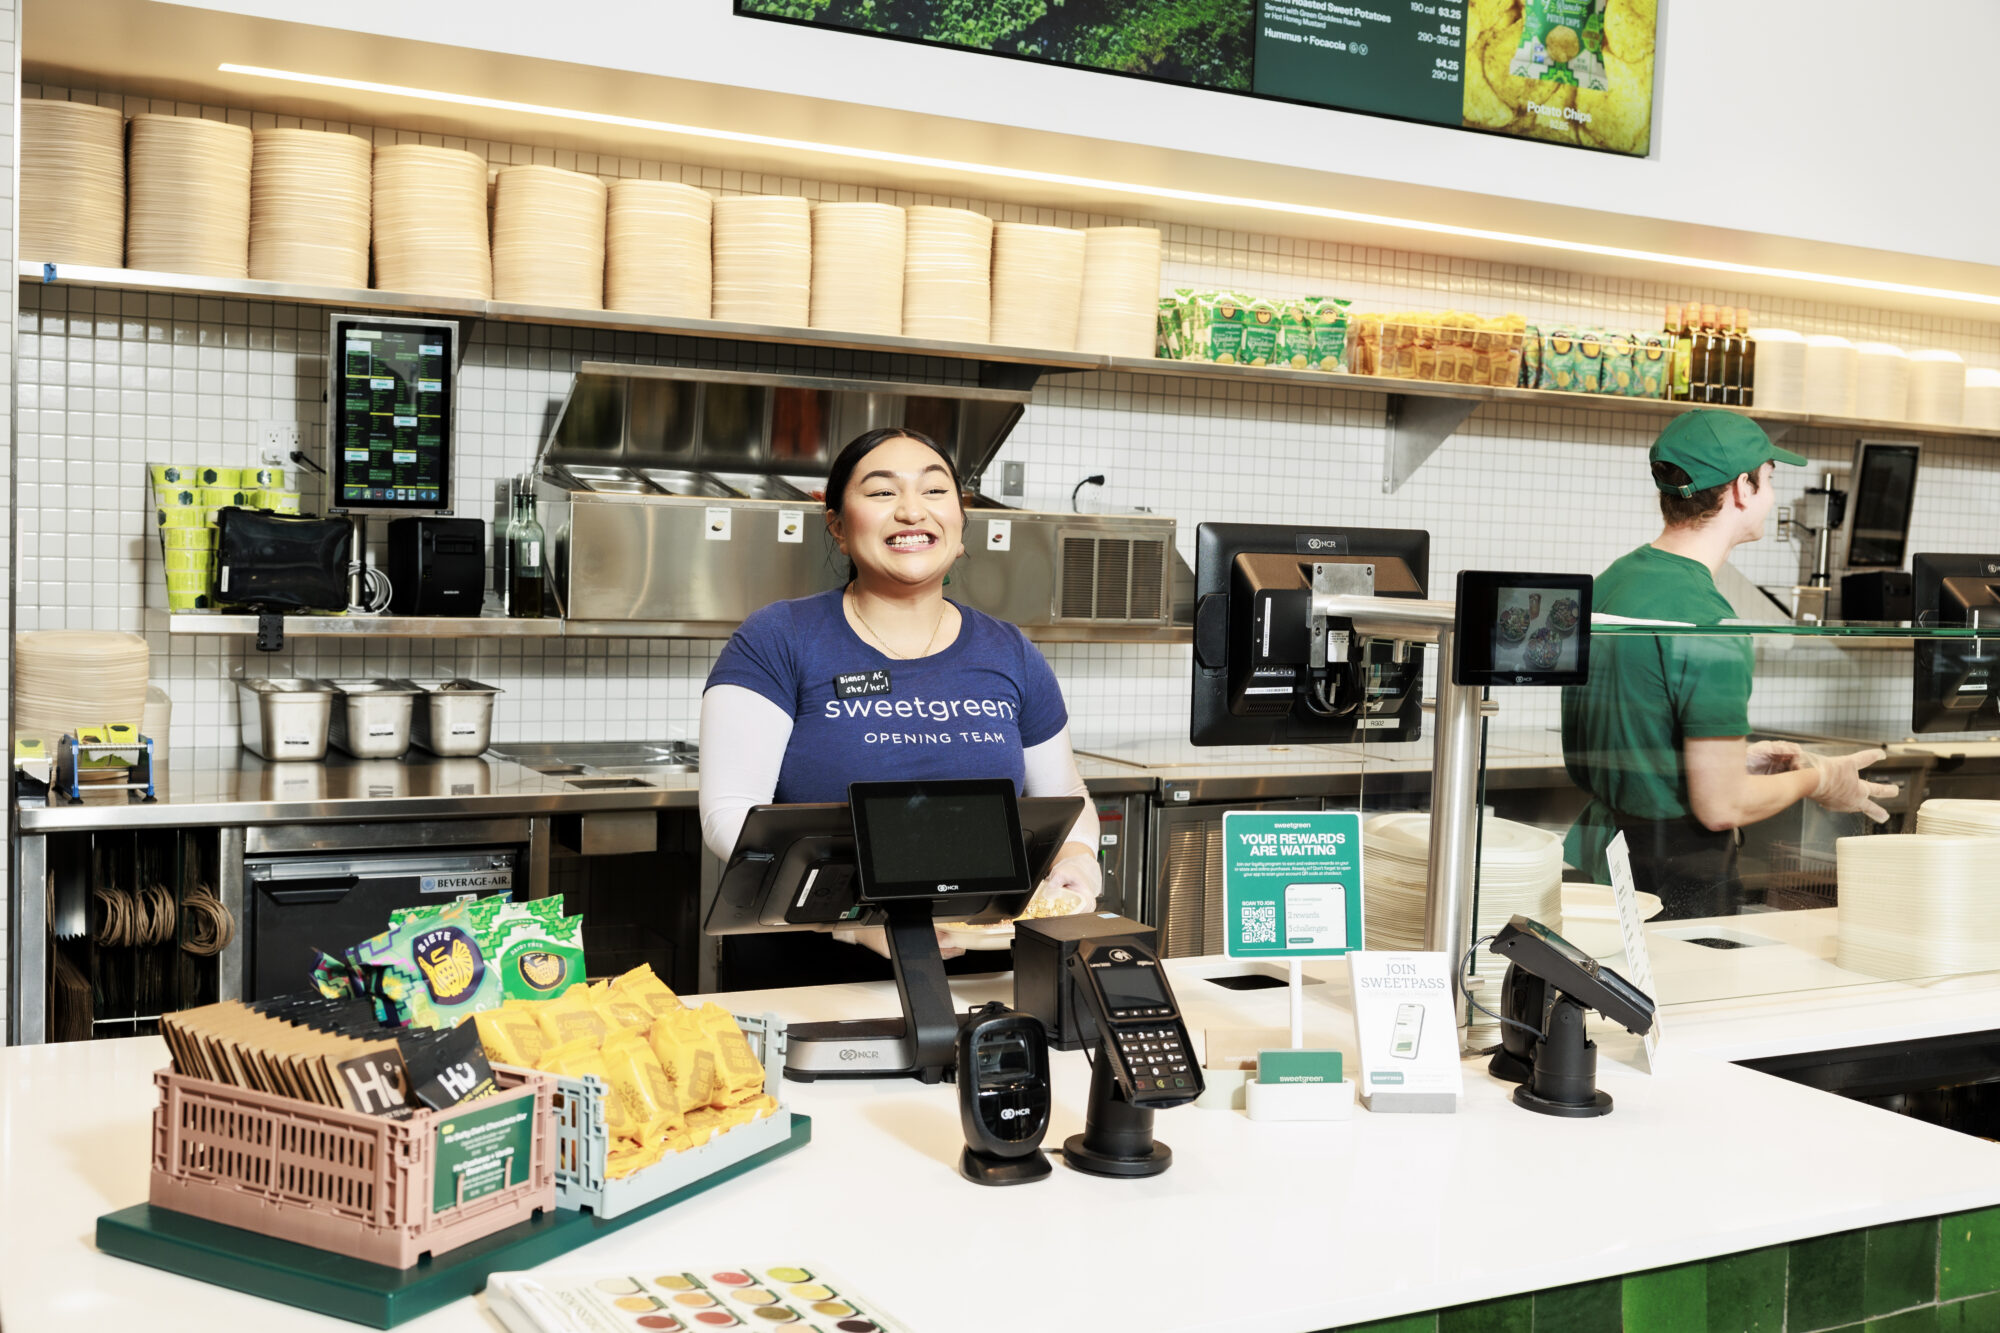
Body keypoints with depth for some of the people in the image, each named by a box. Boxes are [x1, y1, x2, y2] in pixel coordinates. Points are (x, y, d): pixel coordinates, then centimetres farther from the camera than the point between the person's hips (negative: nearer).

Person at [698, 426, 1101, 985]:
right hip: (805, 979, -3)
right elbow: (729, 812, -7)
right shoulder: (776, 642, 1)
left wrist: (1075, 863, 0)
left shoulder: (1011, 656, 13)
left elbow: (1064, 798, 24)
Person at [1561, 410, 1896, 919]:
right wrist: (1818, 780, -2)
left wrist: (1731, 758, 19)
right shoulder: (1707, 622, -21)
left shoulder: (1611, 580, 6)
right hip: (1676, 885, -9)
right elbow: (1720, 807, -19)